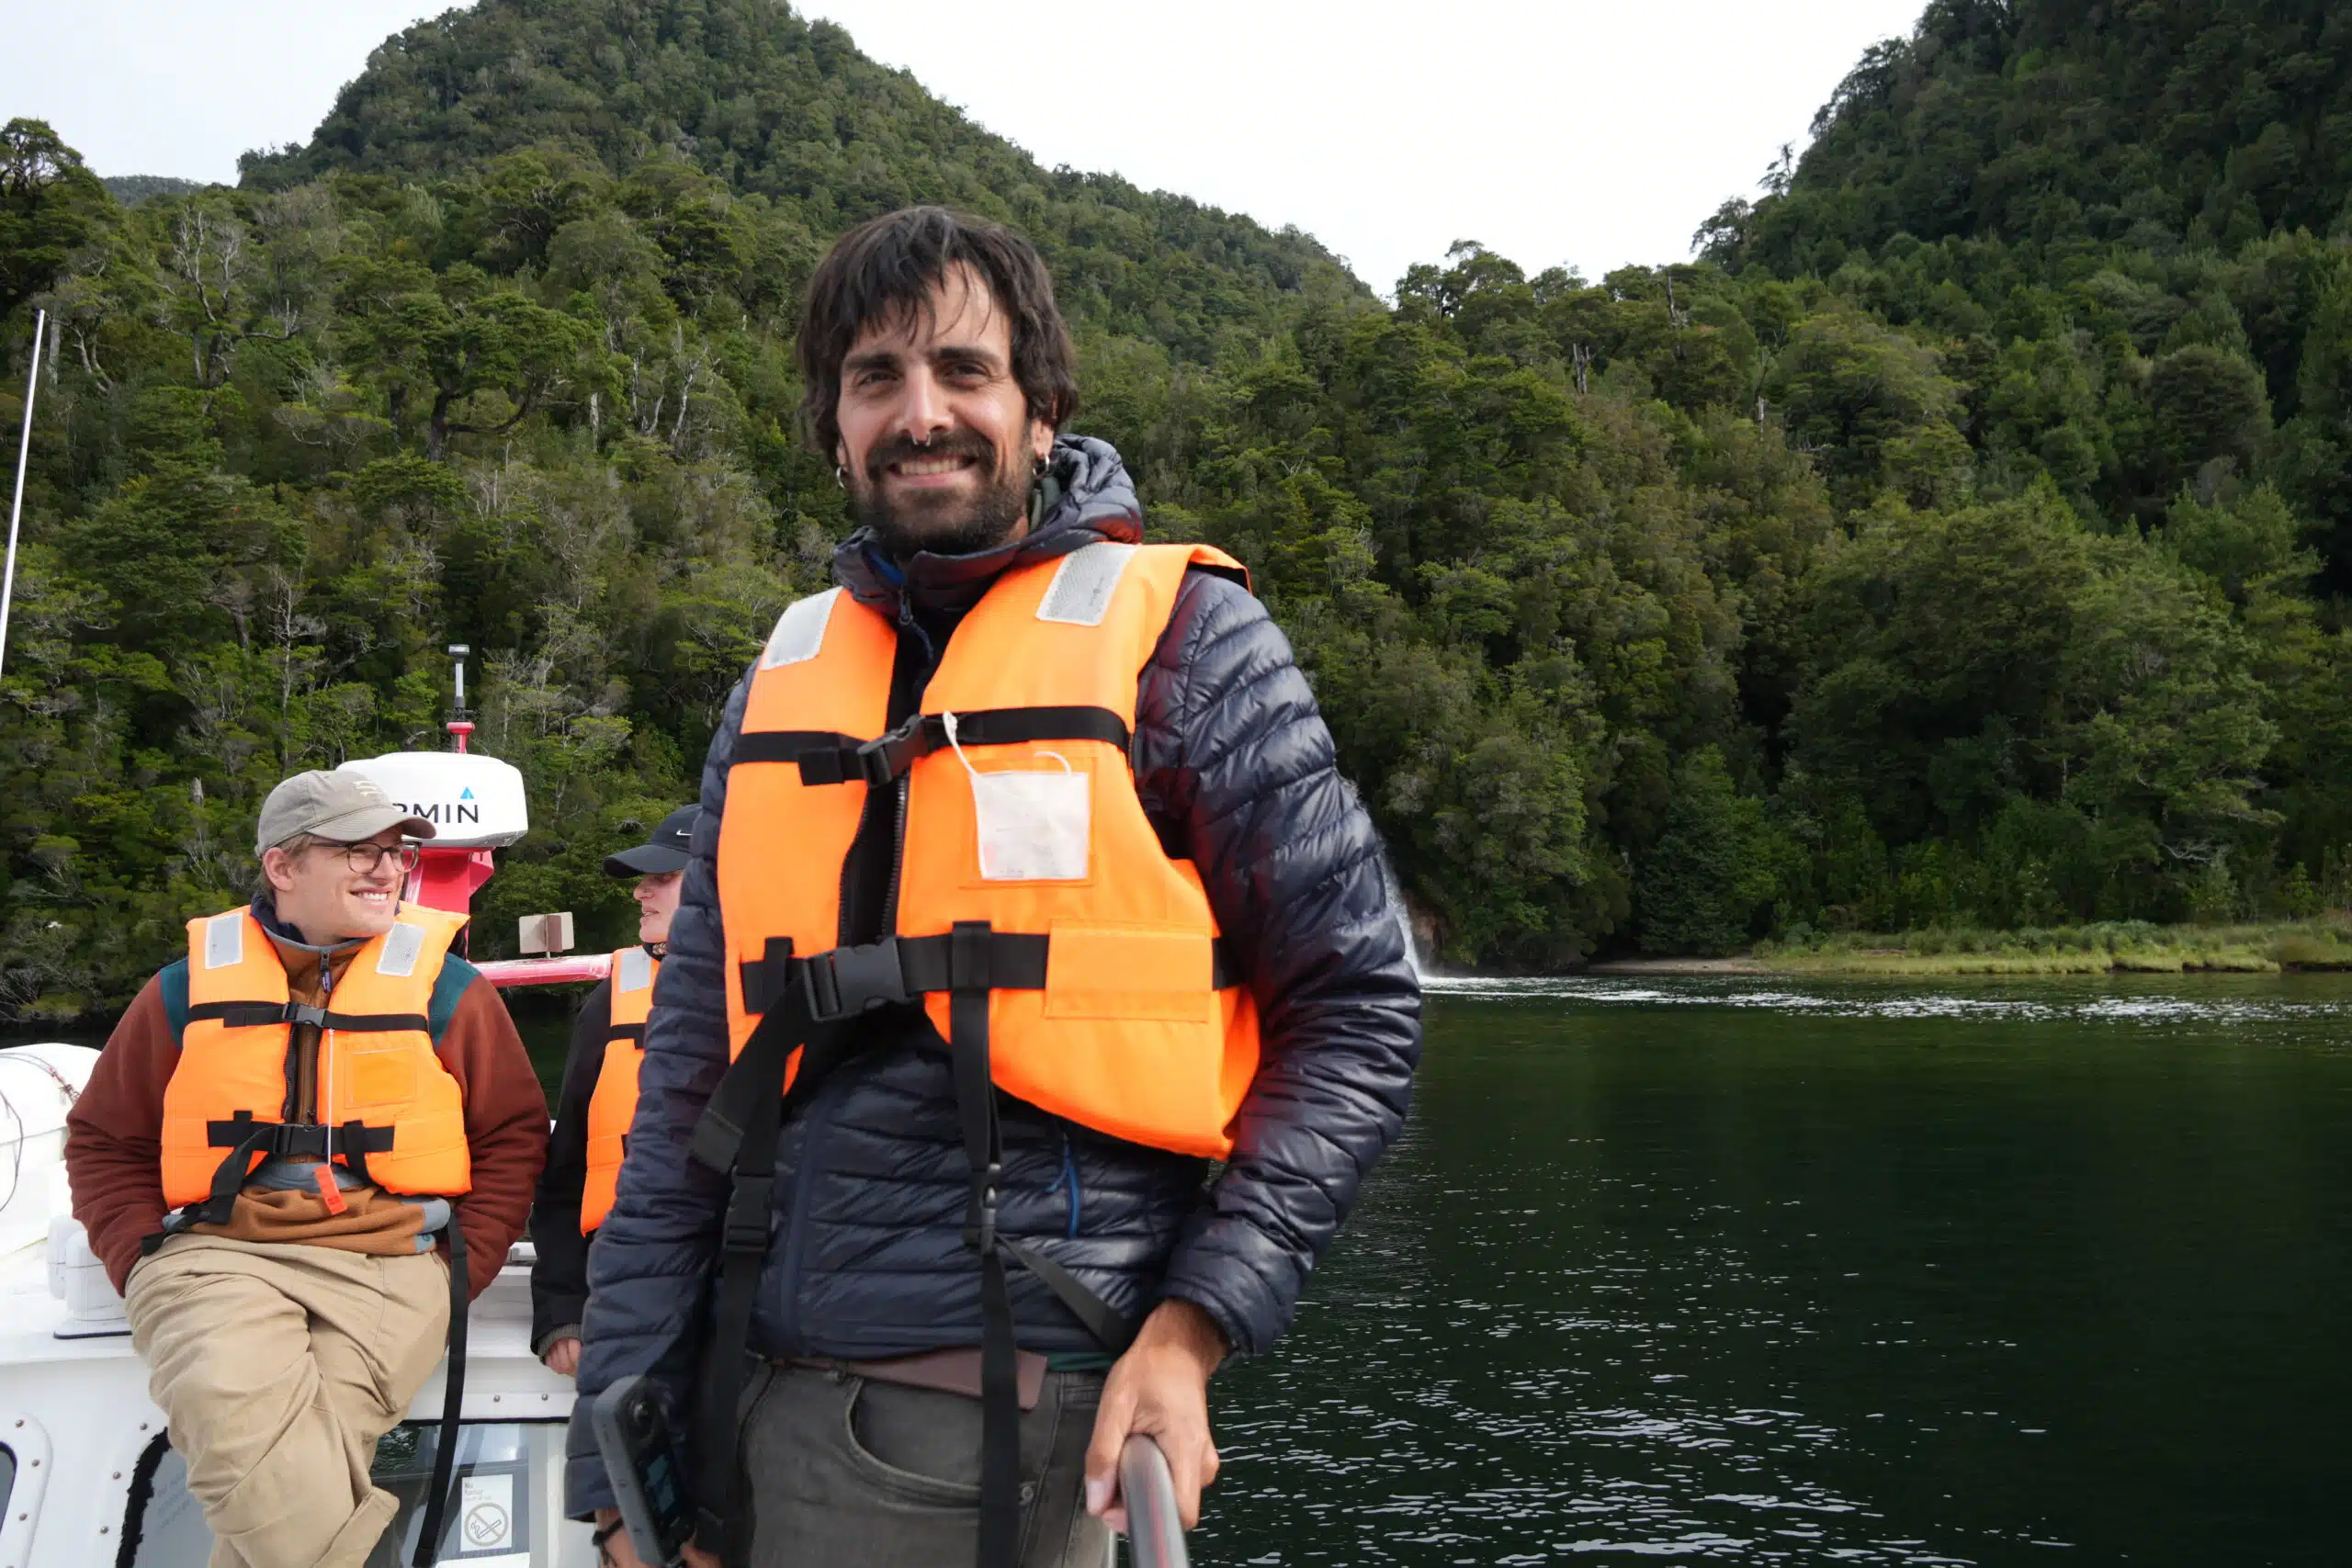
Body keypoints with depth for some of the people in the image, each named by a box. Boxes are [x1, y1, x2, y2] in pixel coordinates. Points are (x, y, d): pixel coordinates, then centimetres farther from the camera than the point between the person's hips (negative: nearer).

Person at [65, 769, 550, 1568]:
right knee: (229, 1405, -31)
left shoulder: (450, 990, 9)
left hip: (386, 1266, -1)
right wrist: (142, 1261, 5)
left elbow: (513, 1135, 11)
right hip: (215, 1255, 1)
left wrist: (458, 1268, -1)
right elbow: (104, 1138, 19)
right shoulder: (188, 991, 12)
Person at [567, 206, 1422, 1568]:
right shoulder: (785, 677, 10)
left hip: (1042, 1424, -4)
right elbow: (692, 1069, 10)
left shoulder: (1178, 633, -3)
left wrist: (1194, 1326, -13)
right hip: (769, 1416, 5)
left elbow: (1356, 1012, -3)